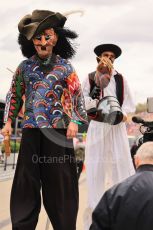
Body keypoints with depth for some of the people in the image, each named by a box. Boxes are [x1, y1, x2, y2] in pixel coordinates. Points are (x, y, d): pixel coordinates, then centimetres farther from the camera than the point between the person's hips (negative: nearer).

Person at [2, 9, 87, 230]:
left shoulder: (65, 66, 4)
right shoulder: (25, 66, 10)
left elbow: (77, 96, 3)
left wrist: (74, 121, -9)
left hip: (58, 129, -2)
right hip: (31, 129, 2)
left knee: (59, 179, 1)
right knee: (27, 179, 3)